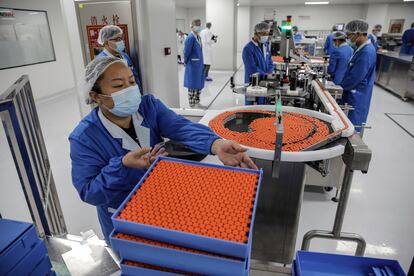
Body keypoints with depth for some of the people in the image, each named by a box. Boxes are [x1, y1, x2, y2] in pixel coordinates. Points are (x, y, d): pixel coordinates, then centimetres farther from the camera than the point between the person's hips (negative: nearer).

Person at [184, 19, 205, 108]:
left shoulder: (198, 37, 9)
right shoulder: (190, 37, -17)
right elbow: (187, 52, -15)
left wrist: (202, 63, 12)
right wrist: (186, 63, -4)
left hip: (199, 64, 9)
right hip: (192, 64, -9)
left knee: (199, 83, 15)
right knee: (193, 84, 0)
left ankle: (197, 100, 29)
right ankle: (192, 103, 11)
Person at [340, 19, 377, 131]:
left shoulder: (366, 52, -24)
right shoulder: (362, 48, 7)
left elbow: (354, 78, -23)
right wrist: (341, 85, 11)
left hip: (357, 97, -9)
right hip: (353, 94, 9)